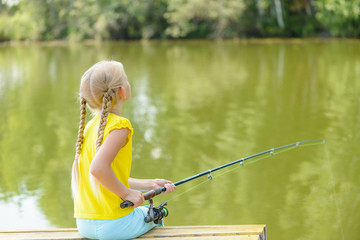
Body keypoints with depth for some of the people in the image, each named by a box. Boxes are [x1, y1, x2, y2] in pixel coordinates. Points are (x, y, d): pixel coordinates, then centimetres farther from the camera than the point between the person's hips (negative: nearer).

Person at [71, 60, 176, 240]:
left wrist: (150, 184, 17)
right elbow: (98, 169, -28)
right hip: (112, 225, -7)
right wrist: (127, 193, -15)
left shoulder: (90, 126, 10)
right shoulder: (119, 125, -16)